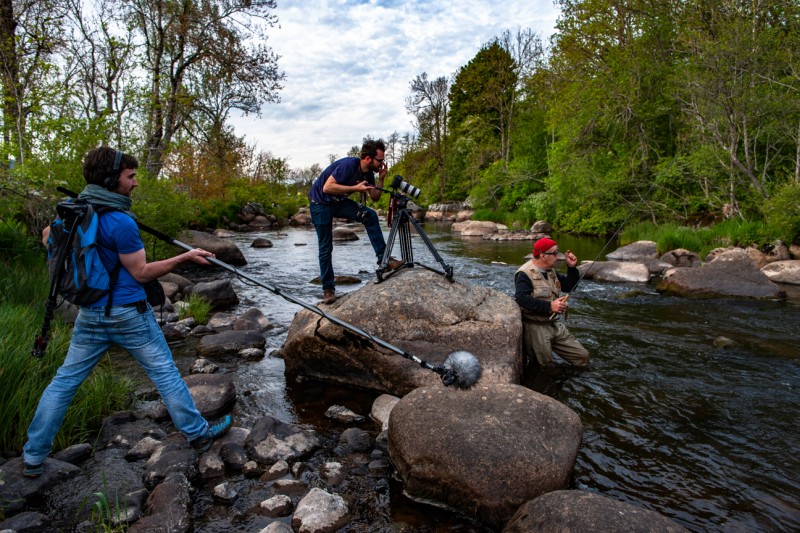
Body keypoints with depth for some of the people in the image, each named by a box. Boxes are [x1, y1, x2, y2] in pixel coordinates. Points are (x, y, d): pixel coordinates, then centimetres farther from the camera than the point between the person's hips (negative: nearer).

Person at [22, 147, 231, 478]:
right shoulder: (120, 221, -20)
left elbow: (48, 236, 22)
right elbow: (141, 273, -15)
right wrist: (185, 257, -12)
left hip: (89, 315, 6)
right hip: (128, 314, -6)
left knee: (64, 381, 17)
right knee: (165, 375, 6)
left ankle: (33, 457, 25)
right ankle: (198, 434, 18)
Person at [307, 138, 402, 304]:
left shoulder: (368, 172, -4)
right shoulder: (348, 165, -27)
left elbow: (375, 198, 2)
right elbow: (327, 187, -32)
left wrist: (381, 179, -12)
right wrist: (355, 188, -32)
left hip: (339, 202, 6)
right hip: (320, 202, -6)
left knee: (370, 215, -16)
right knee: (325, 247, -4)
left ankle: (383, 259, -15)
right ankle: (328, 289, 7)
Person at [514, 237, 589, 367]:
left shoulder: (551, 271, 14)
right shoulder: (525, 273, -15)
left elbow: (569, 287, 19)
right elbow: (521, 298, -29)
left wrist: (572, 267, 4)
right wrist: (549, 306, -31)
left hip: (555, 324, 8)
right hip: (536, 327, -8)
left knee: (582, 356, 8)